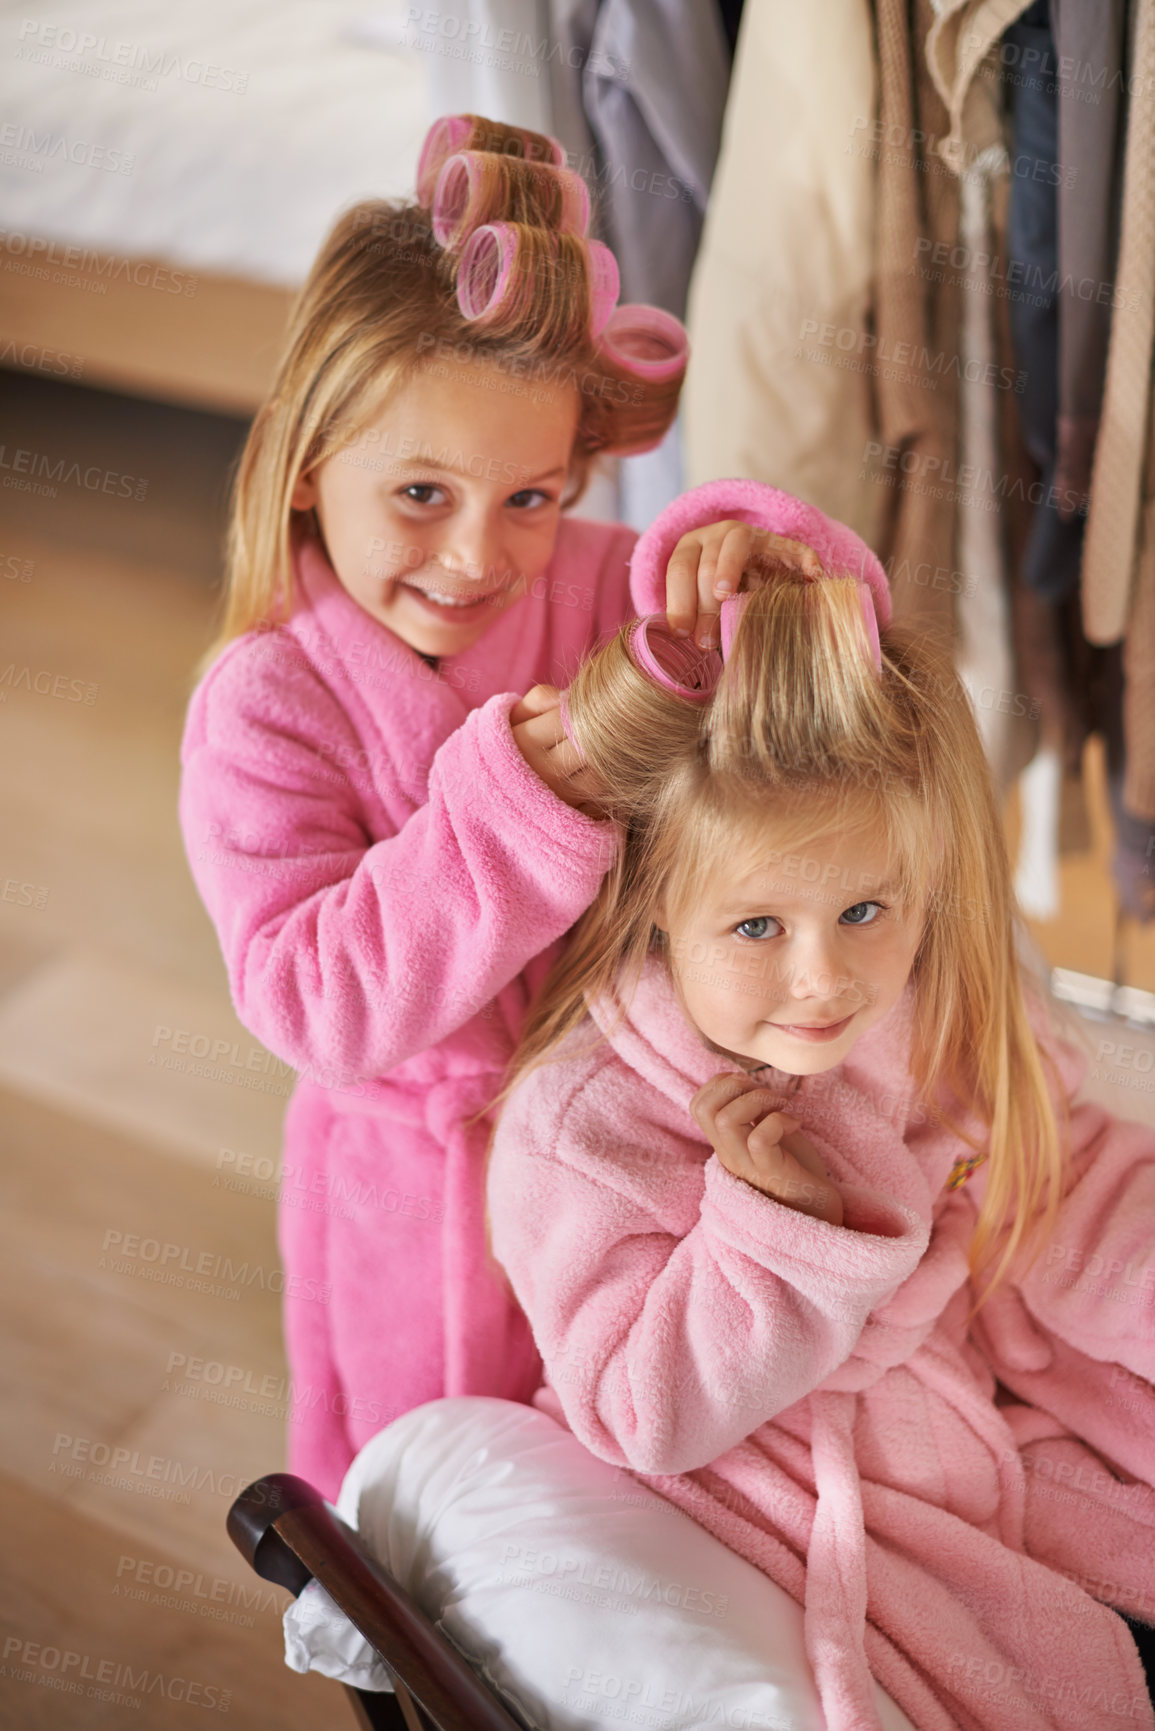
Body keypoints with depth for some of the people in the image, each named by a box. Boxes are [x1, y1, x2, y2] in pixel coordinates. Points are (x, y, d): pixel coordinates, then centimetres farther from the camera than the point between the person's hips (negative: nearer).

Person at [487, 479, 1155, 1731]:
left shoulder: (955, 1037, -10)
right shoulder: (578, 1128, -25)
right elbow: (644, 1418, -21)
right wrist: (769, 1228, -32)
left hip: (982, 1429, 5)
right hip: (761, 1506, -5)